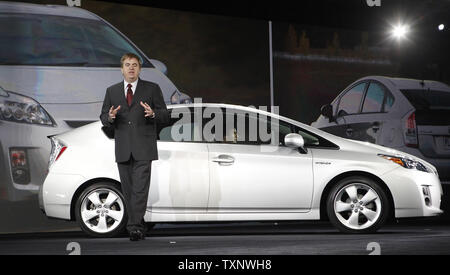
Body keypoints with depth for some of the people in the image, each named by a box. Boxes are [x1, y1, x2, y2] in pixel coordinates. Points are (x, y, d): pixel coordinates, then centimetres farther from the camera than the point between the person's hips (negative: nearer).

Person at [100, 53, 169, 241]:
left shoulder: (152, 89, 6)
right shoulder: (112, 91, 14)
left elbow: (165, 115, 4)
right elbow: (103, 119, 13)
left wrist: (153, 114, -18)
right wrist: (110, 117, -11)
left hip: (143, 148, -4)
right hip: (122, 149, 4)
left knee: (140, 188, -13)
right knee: (128, 190, 7)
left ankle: (134, 226, -13)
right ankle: (139, 227, 17)